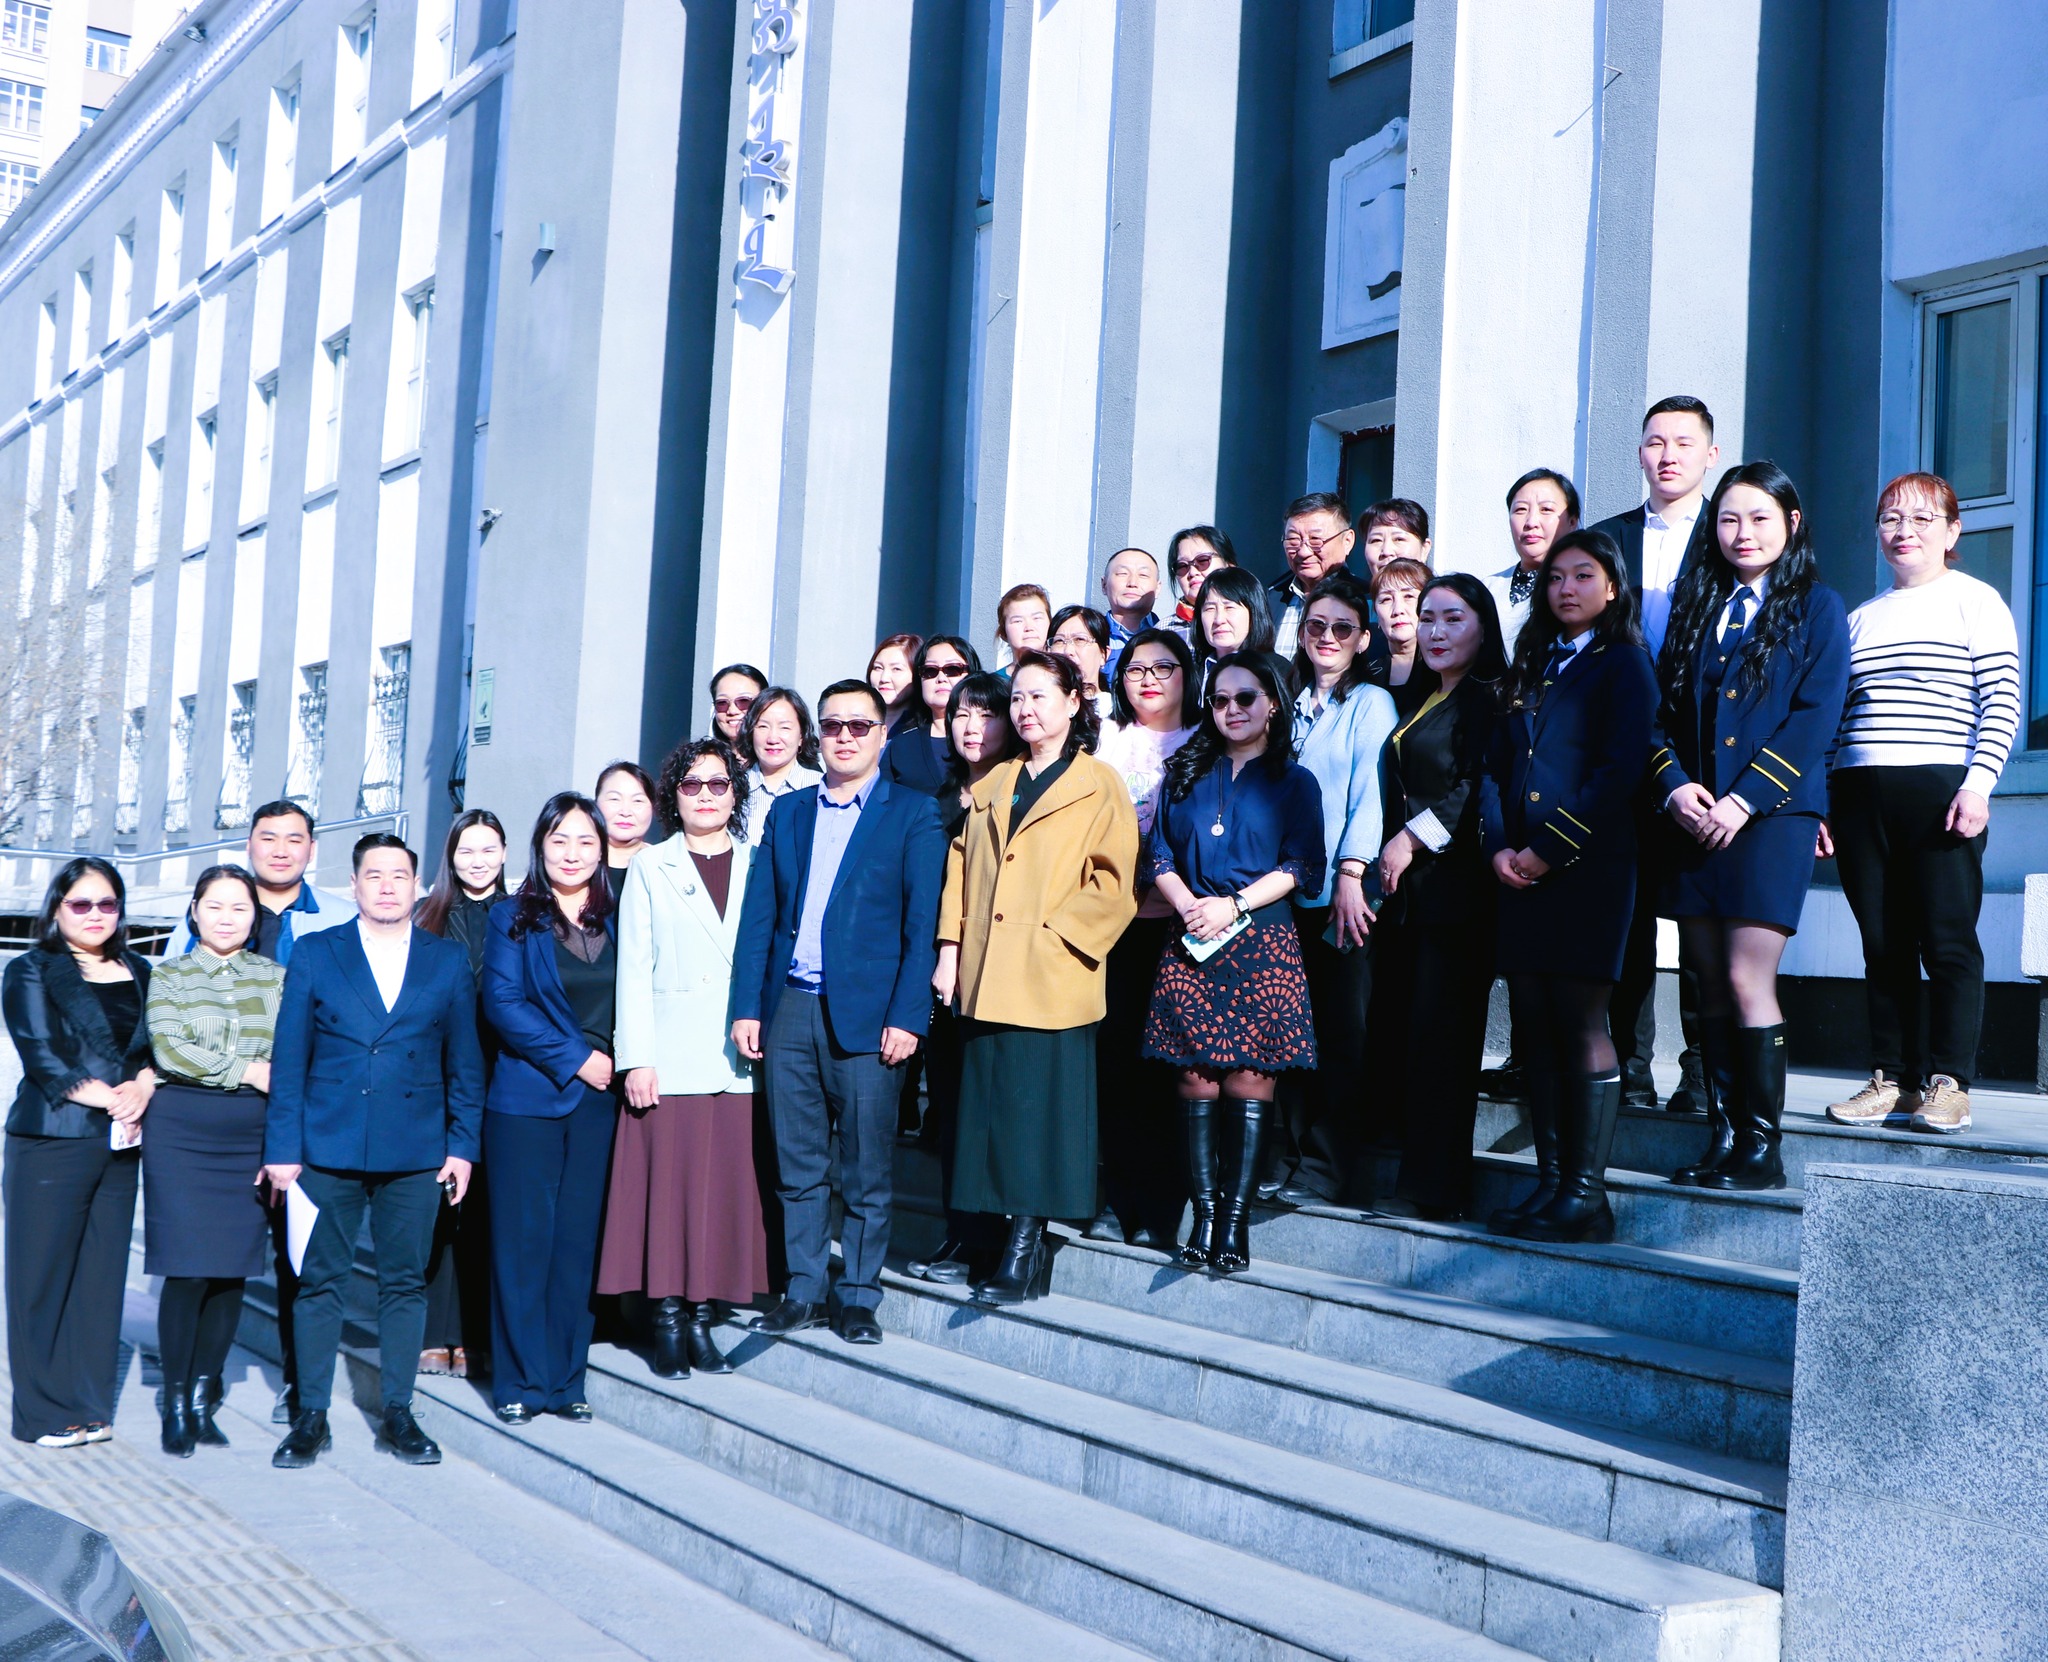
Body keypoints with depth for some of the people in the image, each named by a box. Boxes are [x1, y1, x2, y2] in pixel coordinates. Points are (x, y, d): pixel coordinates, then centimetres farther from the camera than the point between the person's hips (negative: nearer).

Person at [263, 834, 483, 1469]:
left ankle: (398, 1413, 16)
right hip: (328, 1148, -1)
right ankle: (311, 1416, 13)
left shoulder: (448, 962, 8)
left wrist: (462, 1145, 3)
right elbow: (288, 1058, 3)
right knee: (320, 1281, 3)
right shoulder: (315, 955, 5)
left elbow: (464, 1062, 9)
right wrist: (282, 1148, -2)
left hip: (416, 1154, 1)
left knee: (406, 1282, 6)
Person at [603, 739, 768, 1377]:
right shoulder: (650, 869, 8)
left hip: (739, 1058, 2)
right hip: (671, 1055, -1)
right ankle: (667, 1318, 4)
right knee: (669, 1182, -4)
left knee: (725, 1186, 1)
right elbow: (633, 969, 3)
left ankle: (701, 1313, 9)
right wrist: (636, 1058, -5)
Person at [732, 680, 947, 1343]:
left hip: (867, 1015, -3)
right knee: (797, 1166, 8)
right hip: (790, 1011, 4)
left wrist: (906, 1017, -12)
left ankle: (859, 1297, 13)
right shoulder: (787, 813, 14)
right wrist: (746, 1007, 2)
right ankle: (803, 1293, 18)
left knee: (867, 1171, 2)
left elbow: (923, 923, -4)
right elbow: (758, 917, 11)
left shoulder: (914, 815, 2)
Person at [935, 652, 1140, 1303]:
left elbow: (1113, 885, -5)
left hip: (1052, 982, -6)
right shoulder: (993, 785, 19)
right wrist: (950, 946, 5)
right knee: (991, 1108, 5)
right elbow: (960, 865, 16)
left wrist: (1053, 935, -13)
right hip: (987, 979, 6)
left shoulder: (1101, 786, 2)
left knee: (1038, 1110, -6)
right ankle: (1018, 1241, 13)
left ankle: (1024, 1249, -2)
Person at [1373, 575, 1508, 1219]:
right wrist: (1388, 858, 16)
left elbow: (1479, 787, -14)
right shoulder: (1420, 704, 22)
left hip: (1454, 887, -8)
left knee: (1439, 1035, -7)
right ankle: (1415, 1174, 12)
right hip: (1406, 890, 8)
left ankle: (1434, 1188, -2)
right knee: (1395, 1032, 5)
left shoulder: (1487, 698, -4)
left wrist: (1414, 838, -13)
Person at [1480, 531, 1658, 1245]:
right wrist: (1499, 846, -2)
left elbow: (1620, 771, -11)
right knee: (1532, 1025, 4)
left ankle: (1586, 1194, -3)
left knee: (1580, 1024, -7)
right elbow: (1494, 765, 15)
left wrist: (1549, 849, -14)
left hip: (1587, 868, -6)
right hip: (1521, 870, 6)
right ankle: (1550, 1181, 11)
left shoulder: (1624, 664, 1)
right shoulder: (1531, 666, 20)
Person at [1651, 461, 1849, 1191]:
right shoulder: (1696, 602, 16)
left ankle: (1761, 1148, -3)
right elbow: (1663, 706, 11)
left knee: (1747, 979, -11)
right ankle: (1721, 1139, 10)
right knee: (1711, 985, 5)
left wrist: (1745, 800, -14)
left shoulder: (1818, 608, 3)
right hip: (1696, 818, 5)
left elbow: (1816, 718, -6)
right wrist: (1675, 785, -7)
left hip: (1772, 814, -4)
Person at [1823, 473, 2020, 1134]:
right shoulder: (1861, 618, 20)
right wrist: (1822, 800, 13)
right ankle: (1892, 1078, 10)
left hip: (1940, 788, -4)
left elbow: (2003, 702, -2)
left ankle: (1948, 1081, 1)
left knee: (1948, 942, -5)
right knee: (1883, 947, 5)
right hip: (1860, 797, 5)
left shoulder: (1975, 601, 6)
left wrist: (1977, 784, -13)